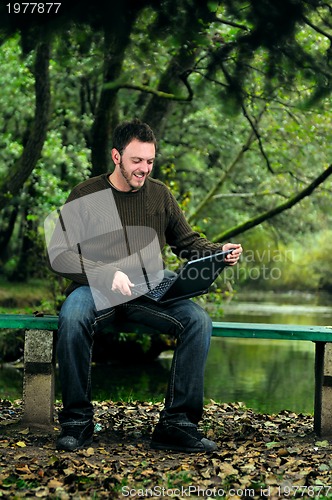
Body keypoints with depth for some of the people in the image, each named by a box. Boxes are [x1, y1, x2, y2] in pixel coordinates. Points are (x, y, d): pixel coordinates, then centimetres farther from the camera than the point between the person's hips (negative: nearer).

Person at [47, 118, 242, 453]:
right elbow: (58, 254, -8)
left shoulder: (160, 194, 12)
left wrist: (219, 251, -4)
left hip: (148, 293, 3)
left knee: (199, 321, -24)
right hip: (95, 289, -3)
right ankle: (77, 421, -19)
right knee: (72, 318, -36)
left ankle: (176, 425, -19)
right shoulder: (86, 195, 1)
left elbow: (188, 242, 19)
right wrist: (108, 274, -22)